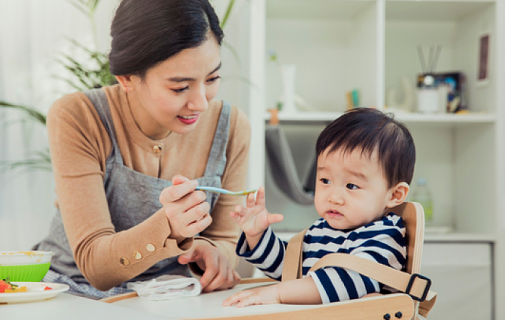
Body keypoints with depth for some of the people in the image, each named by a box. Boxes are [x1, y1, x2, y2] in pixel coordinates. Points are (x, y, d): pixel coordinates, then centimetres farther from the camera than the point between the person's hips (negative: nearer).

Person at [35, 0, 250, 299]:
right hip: (74, 294, -1)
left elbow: (226, 241, 2)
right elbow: (95, 266, -21)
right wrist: (169, 228, -39)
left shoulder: (231, 128, -9)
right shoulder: (76, 119, -18)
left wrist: (208, 251, -22)